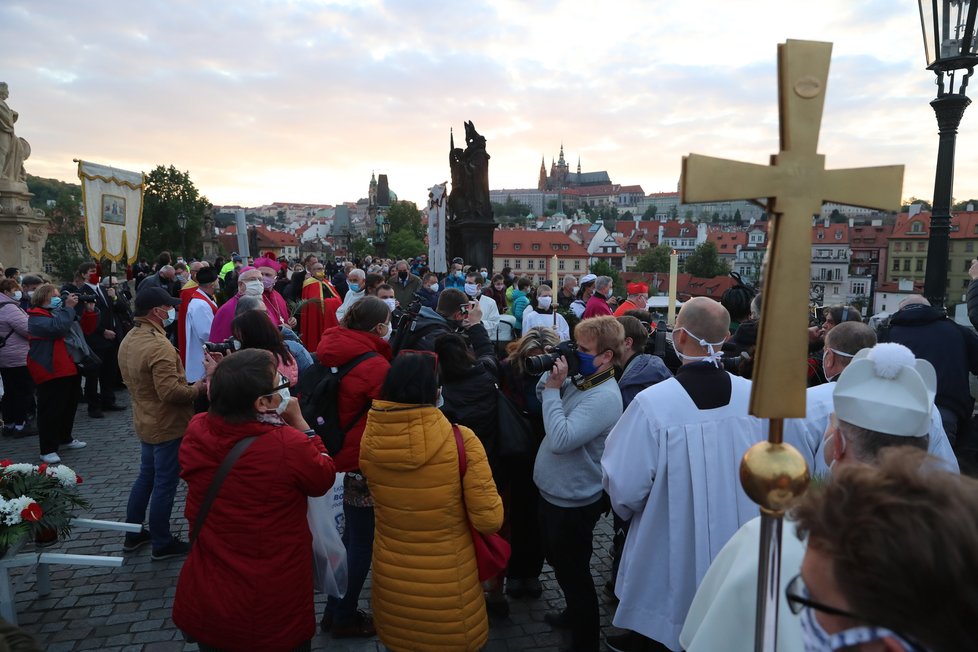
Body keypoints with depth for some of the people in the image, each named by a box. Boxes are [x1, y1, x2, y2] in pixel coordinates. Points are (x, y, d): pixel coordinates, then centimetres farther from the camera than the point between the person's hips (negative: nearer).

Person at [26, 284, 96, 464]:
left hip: (69, 369, 9)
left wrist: (89, 311, 1)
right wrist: (68, 307, -19)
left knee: (69, 407, 19)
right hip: (51, 372, -9)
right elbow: (57, 328, -29)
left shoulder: (60, 312, 15)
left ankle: (65, 439, 35)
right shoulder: (36, 317, -9)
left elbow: (85, 328, 16)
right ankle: (47, 450, 0)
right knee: (51, 410, -6)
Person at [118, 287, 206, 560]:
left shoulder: (128, 340, 5)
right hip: (167, 425, -10)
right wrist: (200, 387, -18)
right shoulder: (159, 346, -28)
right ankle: (162, 543, 18)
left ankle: (133, 534, 36)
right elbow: (170, 392, -31)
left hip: (145, 421, 10)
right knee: (165, 484, 4)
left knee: (146, 476, 23)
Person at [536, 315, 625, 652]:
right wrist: (552, 376, -10)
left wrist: (553, 388, -28)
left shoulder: (604, 397, -28)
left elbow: (561, 439, -35)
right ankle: (574, 614, 52)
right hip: (553, 491, 9)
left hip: (573, 502, -9)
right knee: (559, 563, 29)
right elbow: (540, 396, 8)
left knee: (573, 573, 11)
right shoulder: (579, 379, -1)